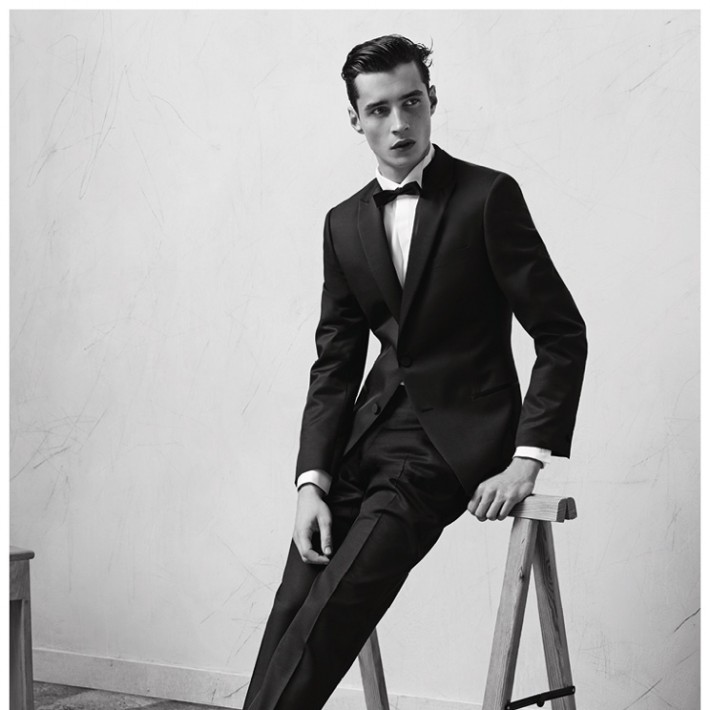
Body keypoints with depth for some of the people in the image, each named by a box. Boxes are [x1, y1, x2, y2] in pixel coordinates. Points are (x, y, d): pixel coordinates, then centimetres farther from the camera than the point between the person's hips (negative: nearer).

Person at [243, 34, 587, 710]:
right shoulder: (344, 223, 12)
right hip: (373, 432, 5)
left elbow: (563, 336, -5)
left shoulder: (488, 197, -4)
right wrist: (312, 479, -4)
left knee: (331, 609, -22)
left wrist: (527, 457, -15)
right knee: (293, 609, -12)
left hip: (453, 441, -4)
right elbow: (334, 362, 10)